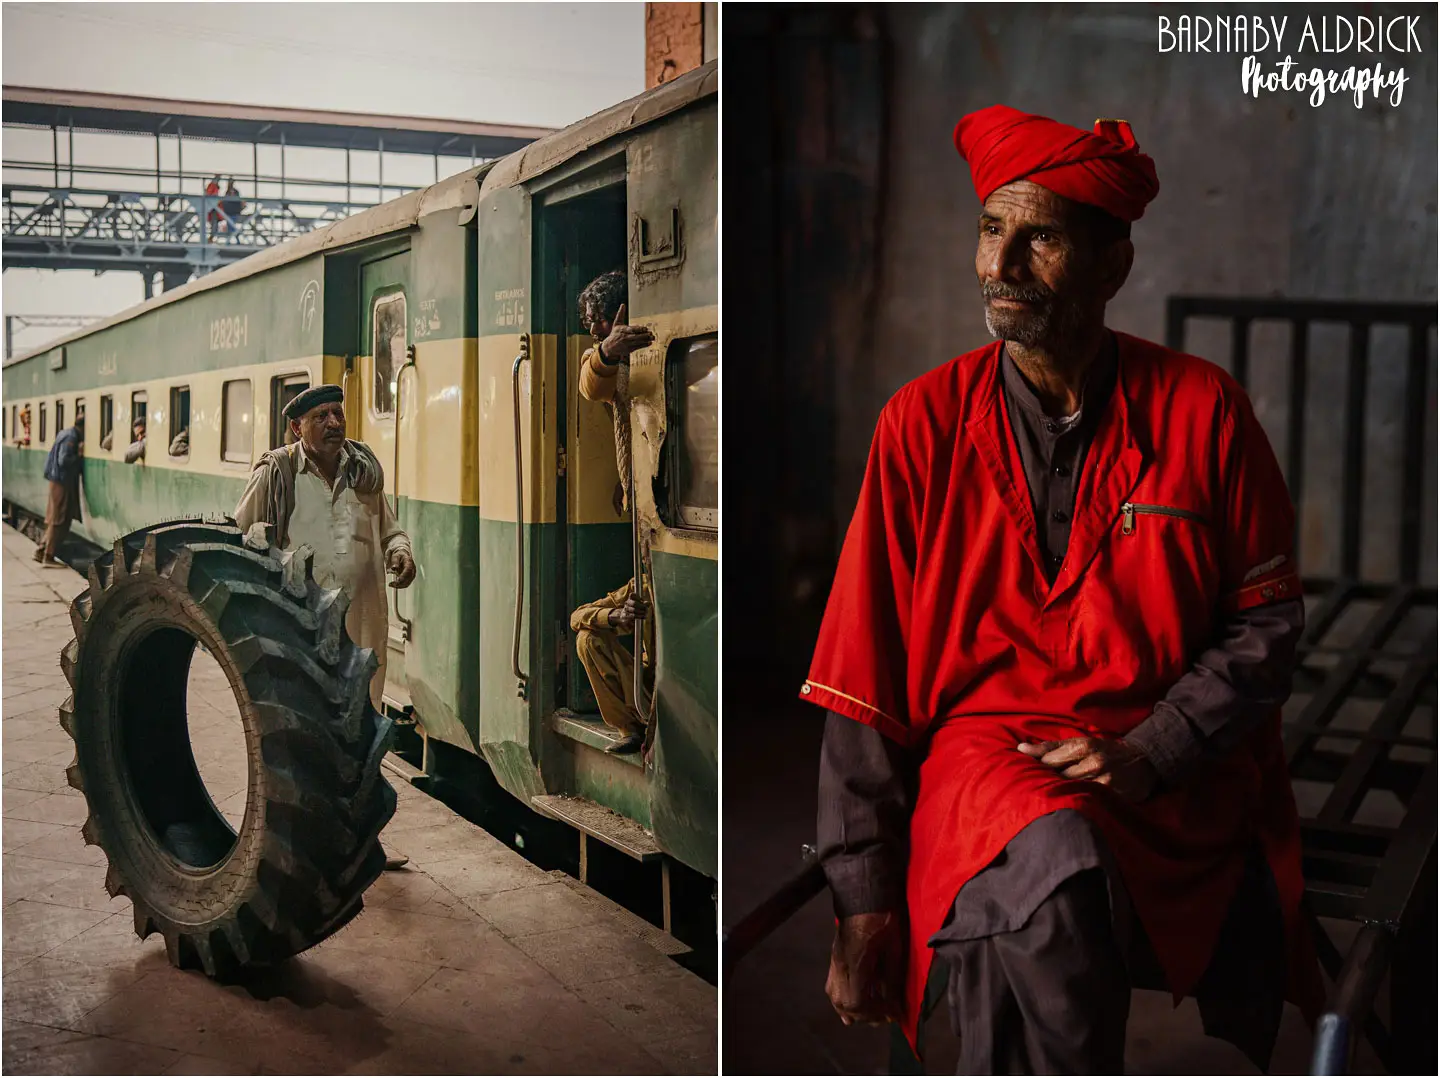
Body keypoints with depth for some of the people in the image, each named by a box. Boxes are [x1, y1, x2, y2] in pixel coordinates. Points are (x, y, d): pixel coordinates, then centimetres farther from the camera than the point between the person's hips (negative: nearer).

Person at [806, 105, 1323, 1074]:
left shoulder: (1203, 410, 1)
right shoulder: (924, 423, -1)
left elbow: (1269, 621, 7)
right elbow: (862, 676, -1)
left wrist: (1150, 753, -10)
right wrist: (864, 902, -4)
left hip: (1177, 770, 2)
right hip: (986, 750, -1)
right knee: (1049, 869, -34)